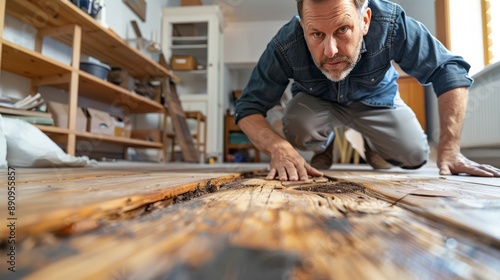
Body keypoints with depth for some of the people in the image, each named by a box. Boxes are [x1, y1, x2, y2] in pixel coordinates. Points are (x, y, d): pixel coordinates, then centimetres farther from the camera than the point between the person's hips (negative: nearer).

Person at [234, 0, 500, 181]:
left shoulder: (391, 22, -34)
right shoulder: (285, 46, -35)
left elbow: (448, 70, -24)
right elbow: (248, 107, -30)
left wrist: (449, 149, -29)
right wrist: (279, 149, -50)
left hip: (376, 98, 2)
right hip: (316, 102, -1)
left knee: (414, 155, -12)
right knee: (297, 127, -31)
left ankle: (371, 143, 25)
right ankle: (325, 145, 8)